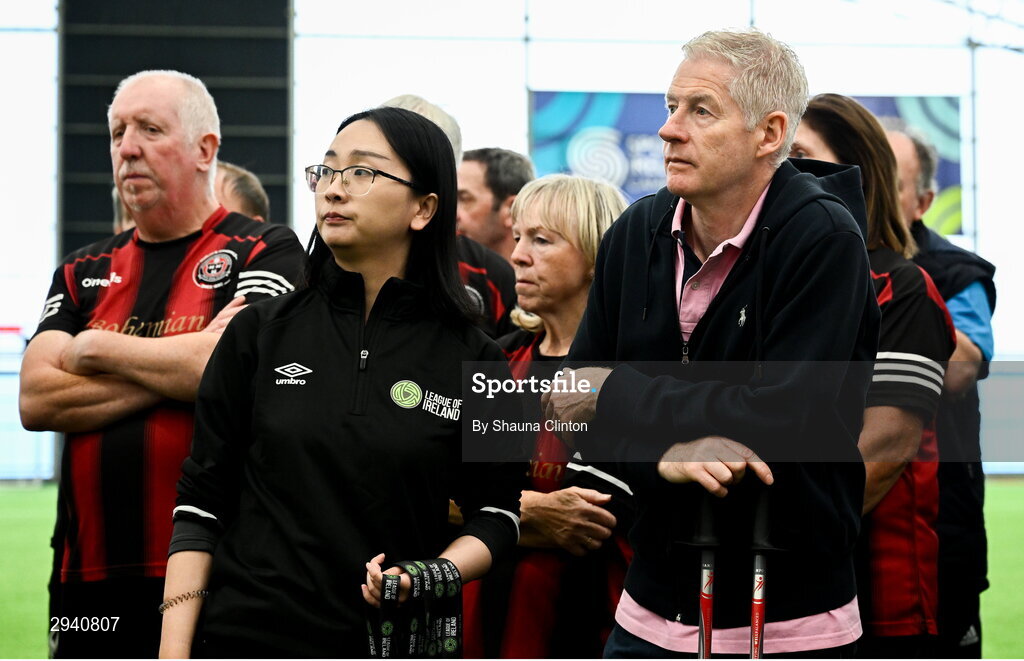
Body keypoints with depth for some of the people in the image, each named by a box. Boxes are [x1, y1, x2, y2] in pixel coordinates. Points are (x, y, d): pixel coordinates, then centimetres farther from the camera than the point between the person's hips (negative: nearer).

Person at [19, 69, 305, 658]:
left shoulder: (266, 252, 2)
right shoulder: (83, 273, 17)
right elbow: (36, 400, 2)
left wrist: (96, 351, -2)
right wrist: (175, 369, -8)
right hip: (92, 582, 5)